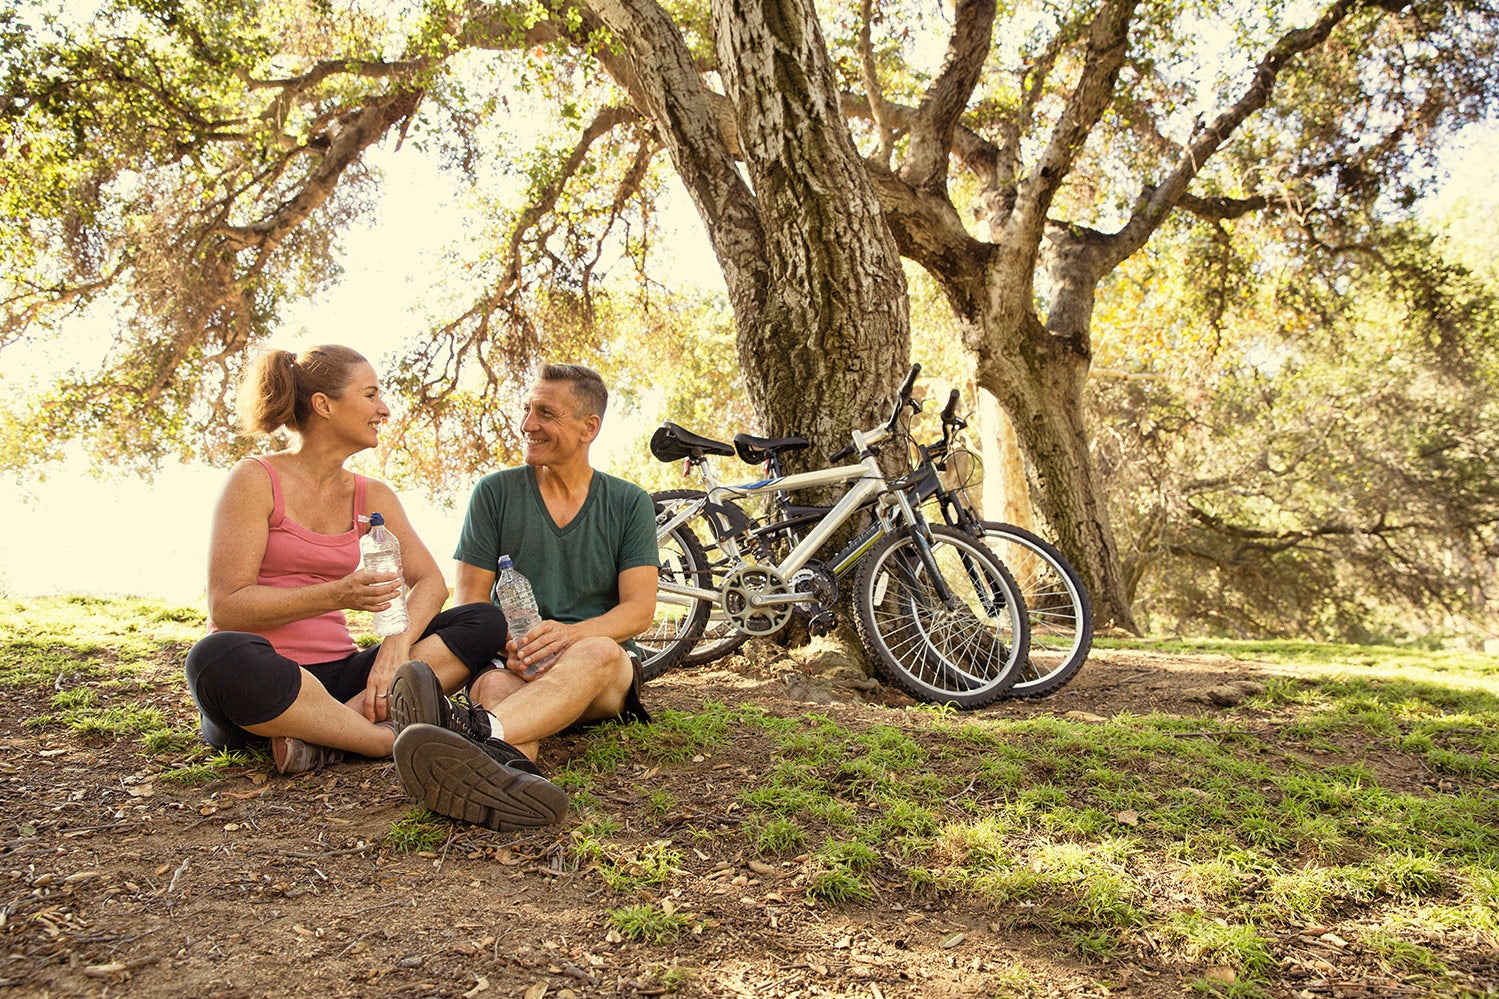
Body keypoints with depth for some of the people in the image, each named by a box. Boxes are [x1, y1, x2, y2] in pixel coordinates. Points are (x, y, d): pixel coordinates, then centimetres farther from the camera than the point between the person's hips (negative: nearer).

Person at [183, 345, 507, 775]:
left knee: (485, 621, -11)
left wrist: (398, 643, -18)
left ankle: (322, 731, -28)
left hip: (334, 676, 6)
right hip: (259, 683, -5)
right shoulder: (256, 480, -5)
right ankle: (395, 738, -28)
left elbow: (430, 580, 3)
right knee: (219, 658, -41)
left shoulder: (372, 496, 11)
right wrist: (336, 596, -25)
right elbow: (226, 607, -12)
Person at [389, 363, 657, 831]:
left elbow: (639, 607, -2)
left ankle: (477, 728, -63)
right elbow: (471, 602, 5)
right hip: (514, 663, 1)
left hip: (607, 674, 0)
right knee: (493, 684, -35)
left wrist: (571, 633, -24)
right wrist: (508, 644, -19)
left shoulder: (629, 504, 9)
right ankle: (513, 772, -70)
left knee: (598, 652, -36)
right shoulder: (496, 492, 9)